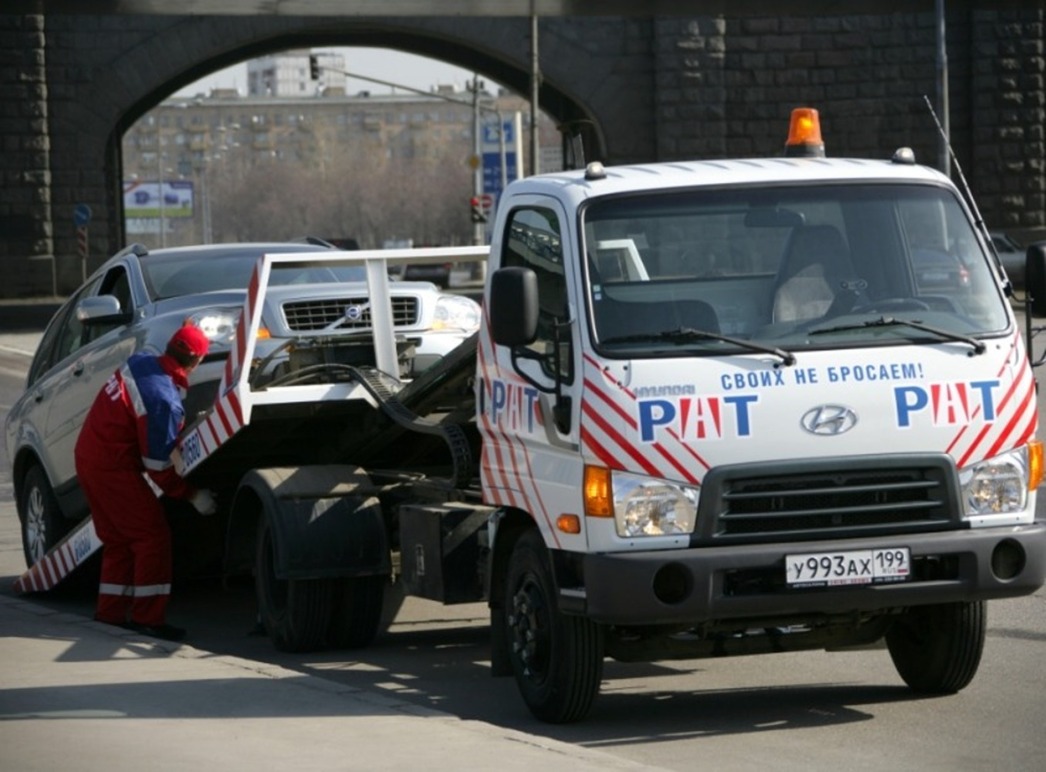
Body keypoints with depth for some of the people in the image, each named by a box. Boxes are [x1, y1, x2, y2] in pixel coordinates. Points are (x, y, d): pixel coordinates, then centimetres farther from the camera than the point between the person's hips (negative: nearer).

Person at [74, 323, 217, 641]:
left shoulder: (139, 363, -2)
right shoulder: (165, 402, -25)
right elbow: (158, 466, -18)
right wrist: (193, 495, -6)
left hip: (89, 455, 9)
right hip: (114, 468, -9)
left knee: (118, 539, 19)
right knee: (153, 537, -3)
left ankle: (111, 610, 24)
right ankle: (148, 617, -4)